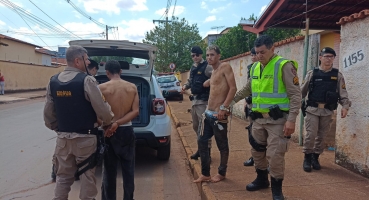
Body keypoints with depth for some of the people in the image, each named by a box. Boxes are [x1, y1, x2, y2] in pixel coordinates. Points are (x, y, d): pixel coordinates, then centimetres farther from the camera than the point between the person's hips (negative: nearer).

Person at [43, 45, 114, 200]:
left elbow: (48, 111, 9)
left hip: (63, 137, 5)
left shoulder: (53, 81, 3)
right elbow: (102, 108, -15)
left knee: (63, 176, 16)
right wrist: (108, 121, 5)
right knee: (87, 175, 10)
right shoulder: (86, 80, -16)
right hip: (84, 137, -5)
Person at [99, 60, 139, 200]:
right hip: (127, 131, 2)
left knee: (109, 170, 11)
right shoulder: (133, 87, -1)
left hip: (108, 132, -2)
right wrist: (117, 123, -13)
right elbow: (135, 111, -8)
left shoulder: (102, 88, -9)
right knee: (128, 169, 13)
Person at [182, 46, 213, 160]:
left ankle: (207, 151, 5)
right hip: (194, 100, 9)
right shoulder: (193, 68, 16)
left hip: (203, 101, -9)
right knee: (196, 126, 16)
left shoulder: (207, 67, -10)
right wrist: (185, 86, 8)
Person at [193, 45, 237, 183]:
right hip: (208, 113, 9)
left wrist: (224, 107, -21)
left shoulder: (225, 67, -9)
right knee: (202, 141, 9)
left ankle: (222, 173, 23)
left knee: (222, 145, 6)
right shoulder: (213, 72, 16)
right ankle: (205, 174, 20)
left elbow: (233, 88, -18)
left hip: (218, 114, -9)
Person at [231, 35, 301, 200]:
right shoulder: (255, 67, 10)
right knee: (257, 151, 16)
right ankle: (262, 180, 37)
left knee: (275, 155, -5)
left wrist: (291, 119, -20)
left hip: (277, 119, -7)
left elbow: (295, 94, -13)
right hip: (259, 118, 7)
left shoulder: (284, 66, -11)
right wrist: (231, 101, 23)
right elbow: (247, 89, 24)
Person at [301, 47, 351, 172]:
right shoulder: (312, 73, 2)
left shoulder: (337, 75, 6)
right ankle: (307, 158, 10)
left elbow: (343, 93, 3)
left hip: (327, 111, 2)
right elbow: (302, 91, 4)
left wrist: (345, 106, -12)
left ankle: (315, 157, 24)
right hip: (312, 109, -2)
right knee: (311, 134, -5)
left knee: (321, 136, 9)